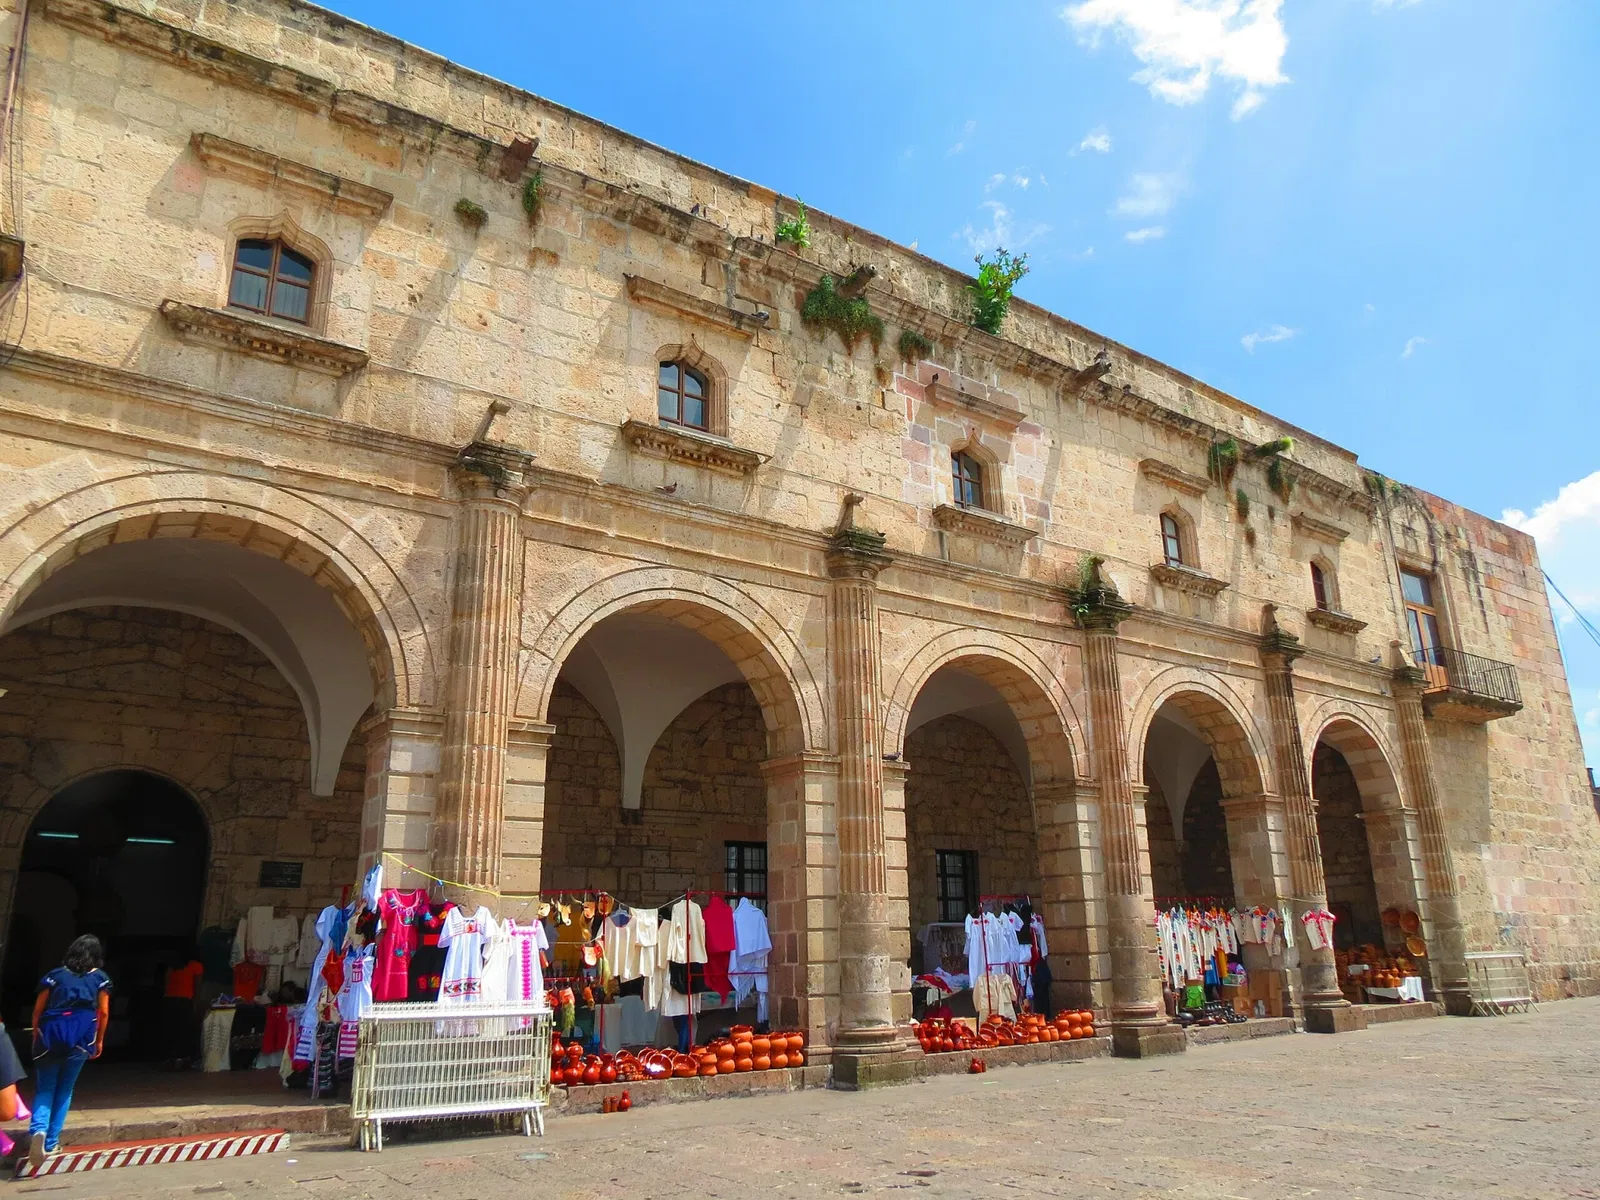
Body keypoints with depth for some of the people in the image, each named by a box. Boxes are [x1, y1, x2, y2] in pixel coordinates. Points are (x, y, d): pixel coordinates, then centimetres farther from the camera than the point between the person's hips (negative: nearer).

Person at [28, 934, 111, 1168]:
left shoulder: (55, 976, 11)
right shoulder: (100, 978, 10)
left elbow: (38, 1010, 6)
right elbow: (103, 1012, 7)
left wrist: (36, 1036, 16)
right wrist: (99, 1041, 18)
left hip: (50, 1035, 0)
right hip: (81, 1037, 0)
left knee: (44, 1089, 9)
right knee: (64, 1090, 14)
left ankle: (38, 1130, -16)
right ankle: (51, 1143, 14)